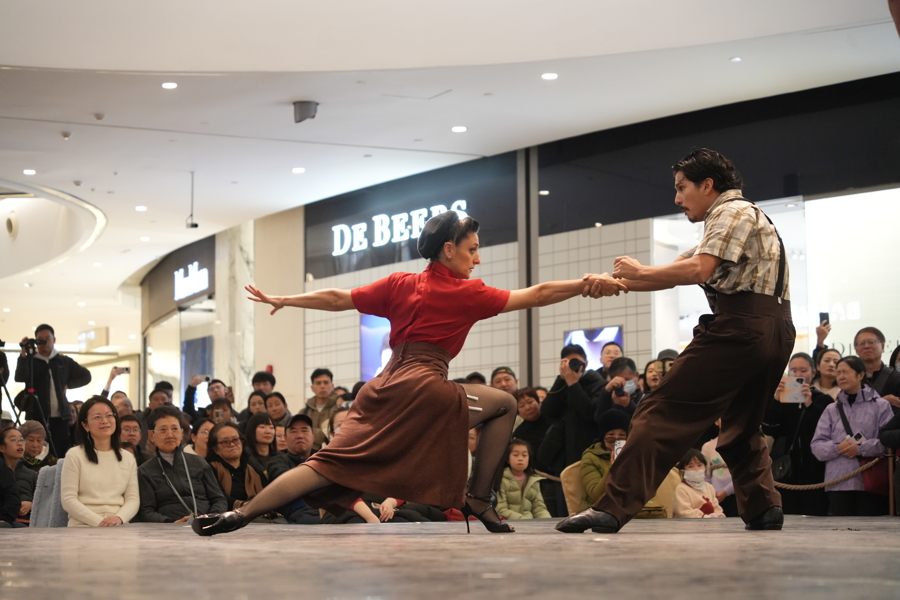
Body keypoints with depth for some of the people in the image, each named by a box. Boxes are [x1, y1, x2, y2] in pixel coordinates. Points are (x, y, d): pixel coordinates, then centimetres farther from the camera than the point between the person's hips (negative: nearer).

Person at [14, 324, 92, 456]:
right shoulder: (30, 361, 7)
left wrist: (68, 385, 6)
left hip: (60, 418, 2)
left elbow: (86, 376, 20)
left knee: (61, 455, -3)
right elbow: (20, 378, -11)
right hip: (37, 417, -2)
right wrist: (23, 354, -17)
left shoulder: (64, 362, 13)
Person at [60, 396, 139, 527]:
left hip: (119, 529, 3)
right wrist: (99, 522, -15)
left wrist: (119, 518, -11)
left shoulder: (128, 458, 16)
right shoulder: (75, 455, 4)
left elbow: (133, 499, 10)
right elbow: (68, 500, -3)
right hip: (83, 527, -3)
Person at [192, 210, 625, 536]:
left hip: (385, 388, 5)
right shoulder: (467, 293, 3)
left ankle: (239, 515, -16)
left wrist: (282, 301, 27)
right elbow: (534, 296, 1)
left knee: (334, 461, -2)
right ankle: (477, 499, 6)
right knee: (503, 405, 14)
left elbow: (338, 300, 17)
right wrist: (589, 286, 3)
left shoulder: (399, 285, 16)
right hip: (425, 388, -5)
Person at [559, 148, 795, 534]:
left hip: (739, 326, -10)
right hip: (776, 331, 10)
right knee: (742, 427, 22)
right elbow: (681, 269, 26)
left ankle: (614, 508, -19)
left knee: (664, 414, -13)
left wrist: (640, 271, -3)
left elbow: (697, 271, -15)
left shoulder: (731, 211, 0)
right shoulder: (744, 217, 31)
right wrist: (618, 283, 15)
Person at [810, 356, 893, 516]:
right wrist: (837, 448, -11)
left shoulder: (880, 406, 7)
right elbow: (817, 446, 8)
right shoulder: (831, 410, 17)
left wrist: (861, 448, -13)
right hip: (838, 484, 3)